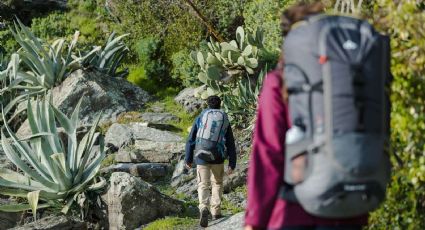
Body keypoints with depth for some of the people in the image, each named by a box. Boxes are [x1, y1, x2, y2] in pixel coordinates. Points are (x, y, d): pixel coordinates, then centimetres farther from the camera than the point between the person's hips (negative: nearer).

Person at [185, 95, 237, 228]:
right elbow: (231, 144, 4)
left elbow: (190, 140, 4)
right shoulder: (225, 121, 9)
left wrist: (188, 159, 12)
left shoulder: (200, 118, 6)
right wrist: (232, 164, 5)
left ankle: (204, 208, -24)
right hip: (218, 157, 1)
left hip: (201, 156, -1)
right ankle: (216, 211, 17)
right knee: (217, 183, 21)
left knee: (203, 185, 0)